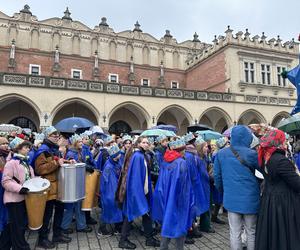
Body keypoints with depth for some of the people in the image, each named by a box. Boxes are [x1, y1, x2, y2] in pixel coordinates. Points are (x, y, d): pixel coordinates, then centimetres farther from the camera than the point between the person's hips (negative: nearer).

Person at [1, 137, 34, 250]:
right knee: (17, 226, 2)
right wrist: (19, 189, -27)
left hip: (24, 197, 8)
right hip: (15, 199, -8)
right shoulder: (11, 162, -13)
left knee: (14, 225, 19)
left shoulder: (25, 162, 12)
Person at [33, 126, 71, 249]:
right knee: (47, 213, 2)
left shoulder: (55, 149, 14)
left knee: (60, 209, 16)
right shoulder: (43, 150, -14)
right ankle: (42, 238, 19)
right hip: (48, 187, -9)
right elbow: (39, 169, -23)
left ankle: (57, 234, 30)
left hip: (58, 185, 9)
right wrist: (56, 163, -27)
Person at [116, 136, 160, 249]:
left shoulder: (142, 155, 10)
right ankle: (123, 240, 18)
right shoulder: (138, 156, -20)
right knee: (130, 214, 3)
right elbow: (136, 175, -23)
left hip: (142, 189, 10)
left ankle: (149, 238, 26)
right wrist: (138, 191, -22)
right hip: (136, 189, -10)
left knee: (146, 212, 15)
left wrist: (147, 188, 15)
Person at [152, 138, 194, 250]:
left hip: (166, 198, 6)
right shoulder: (181, 163, -17)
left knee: (167, 224, 18)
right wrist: (186, 200, -7)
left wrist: (166, 196, 15)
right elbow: (184, 185, -16)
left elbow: (161, 183, 7)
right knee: (179, 224, 8)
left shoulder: (165, 162, 2)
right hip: (178, 199, -6)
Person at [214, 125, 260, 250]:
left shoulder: (221, 153, -2)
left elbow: (217, 176, 6)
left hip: (231, 198, 2)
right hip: (250, 198, -2)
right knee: (251, 232, 16)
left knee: (235, 233, 10)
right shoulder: (251, 154, -13)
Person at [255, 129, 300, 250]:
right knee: (285, 236, 8)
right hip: (283, 203, -8)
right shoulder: (281, 160, -23)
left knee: (269, 234, 19)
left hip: (268, 201, 8)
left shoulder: (265, 158, 1)